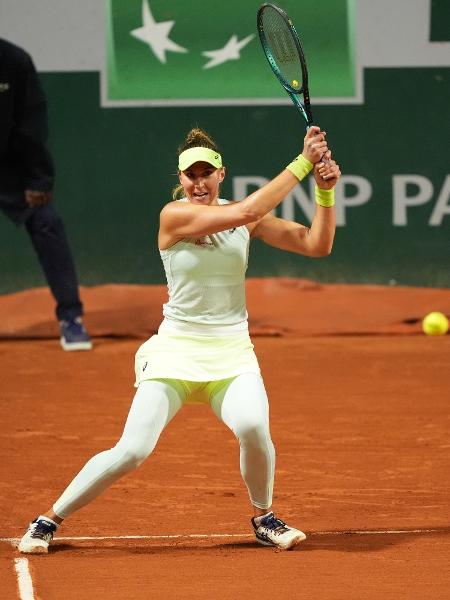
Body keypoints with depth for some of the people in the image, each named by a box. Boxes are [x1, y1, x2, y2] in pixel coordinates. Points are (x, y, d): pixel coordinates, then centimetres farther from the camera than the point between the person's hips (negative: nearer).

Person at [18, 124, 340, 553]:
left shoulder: (247, 220, 3)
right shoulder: (174, 216, -11)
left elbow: (317, 245, 2)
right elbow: (246, 212, -23)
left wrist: (324, 191, -14)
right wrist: (302, 163, -22)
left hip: (232, 355, 3)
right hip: (176, 352, -3)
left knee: (253, 428, -28)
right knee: (131, 451, -14)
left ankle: (263, 518, 1)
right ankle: (48, 521, 6)